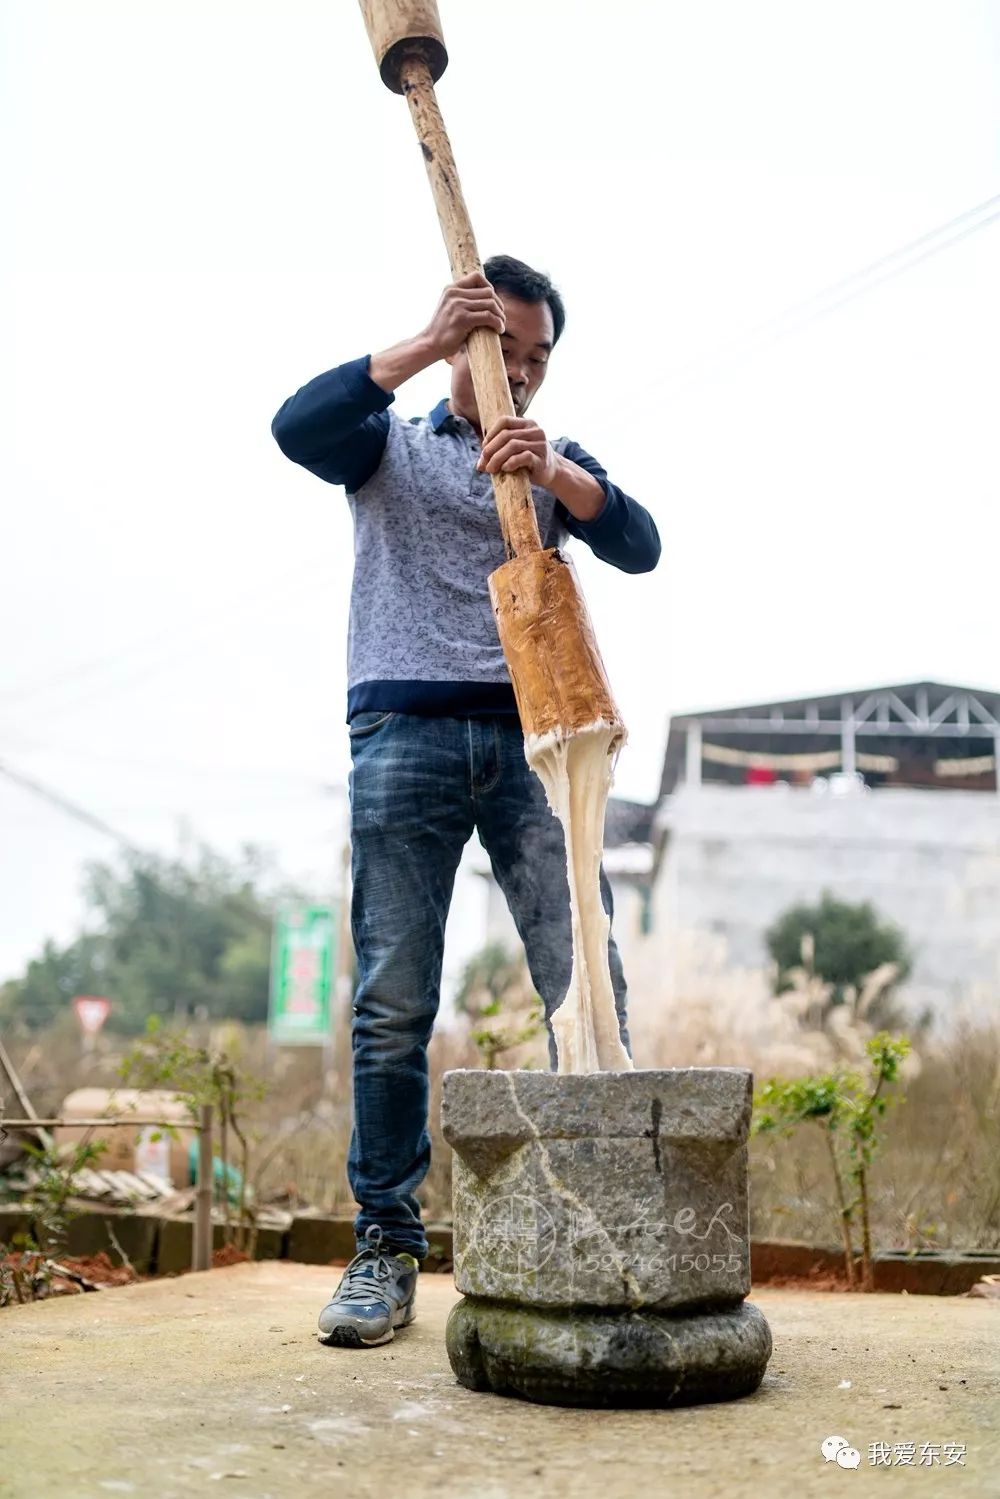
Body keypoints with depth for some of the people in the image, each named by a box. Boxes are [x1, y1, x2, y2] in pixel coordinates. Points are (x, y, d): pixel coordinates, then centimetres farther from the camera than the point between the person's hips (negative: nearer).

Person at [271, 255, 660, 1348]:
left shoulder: (559, 462, 23)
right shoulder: (390, 447, 18)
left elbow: (640, 547, 5)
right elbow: (296, 427, -4)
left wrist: (552, 472, -13)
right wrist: (427, 346, -9)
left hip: (531, 733, 2)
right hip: (404, 733, -2)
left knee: (589, 987, -8)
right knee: (392, 1003, -5)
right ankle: (386, 1249, 2)